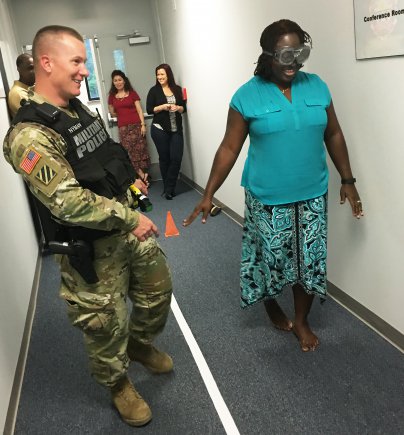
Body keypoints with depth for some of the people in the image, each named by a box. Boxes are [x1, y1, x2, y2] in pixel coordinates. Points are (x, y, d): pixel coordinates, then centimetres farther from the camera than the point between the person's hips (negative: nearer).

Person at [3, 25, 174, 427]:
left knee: (158, 287, 22)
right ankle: (118, 384, 39)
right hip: (91, 248, -8)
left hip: (127, 225, 8)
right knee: (106, 323, 10)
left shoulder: (80, 110, 5)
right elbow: (68, 203, -29)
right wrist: (131, 220, -22)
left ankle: (140, 345, 50)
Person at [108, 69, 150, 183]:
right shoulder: (112, 96, 11)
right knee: (130, 152, -5)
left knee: (140, 149, -3)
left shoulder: (132, 93, 6)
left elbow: (139, 110, 2)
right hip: (123, 128, 2)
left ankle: (144, 173, 4)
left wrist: (143, 124, -6)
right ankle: (142, 175, -1)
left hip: (136, 125, -1)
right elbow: (112, 113, 21)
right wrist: (122, 114, 9)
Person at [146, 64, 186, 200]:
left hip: (176, 130, 2)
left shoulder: (177, 89, 7)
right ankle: (168, 188, 19)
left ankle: (169, 188, 10)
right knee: (164, 158, 5)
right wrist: (162, 107, -15)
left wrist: (177, 108, -11)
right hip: (160, 130, -2)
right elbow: (149, 109, -2)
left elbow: (184, 108, 10)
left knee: (177, 158, -4)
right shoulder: (154, 90, 0)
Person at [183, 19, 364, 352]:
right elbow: (229, 148, -7)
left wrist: (347, 180, 8)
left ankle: (301, 320, 34)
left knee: (310, 260, 11)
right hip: (267, 199, -3)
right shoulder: (247, 96, -9)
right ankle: (273, 310, 40)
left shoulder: (316, 86, 1)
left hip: (312, 195, 3)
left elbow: (333, 134, 9)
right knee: (270, 260, 9)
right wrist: (208, 194, -10)